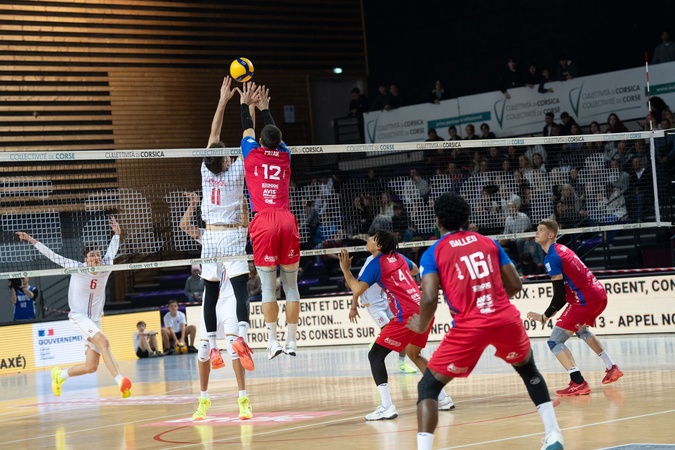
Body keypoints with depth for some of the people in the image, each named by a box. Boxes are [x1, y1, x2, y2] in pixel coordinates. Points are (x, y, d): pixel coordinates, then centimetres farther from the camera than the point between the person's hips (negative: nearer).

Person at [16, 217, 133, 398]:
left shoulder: (106, 268, -1)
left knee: (91, 366, 3)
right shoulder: (77, 268, -9)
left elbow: (111, 251, 20)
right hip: (79, 317, -5)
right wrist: (33, 241, -9)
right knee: (104, 342, -30)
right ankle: (120, 381, -37)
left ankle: (59, 375, 28)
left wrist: (116, 234, 25)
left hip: (95, 320, 5)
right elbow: (52, 256, -7)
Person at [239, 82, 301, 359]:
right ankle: (291, 341, 4)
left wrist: (246, 104, 39)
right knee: (291, 284, 5)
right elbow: (274, 132, 32)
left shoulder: (253, 154, 6)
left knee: (268, 286, -3)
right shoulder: (284, 155, 13)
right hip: (287, 221, 2)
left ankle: (273, 342, -6)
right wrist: (264, 107, 45)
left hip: (263, 222, -2)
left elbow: (248, 129, 25)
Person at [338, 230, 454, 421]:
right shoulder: (398, 257, 17)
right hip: (424, 311, 8)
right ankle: (442, 398, 28)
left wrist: (345, 269, 1)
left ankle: (387, 407, -15)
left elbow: (357, 289, -13)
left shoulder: (376, 264, -4)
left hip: (406, 317, -8)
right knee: (413, 354, 29)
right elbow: (415, 270, 39)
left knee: (375, 355, -3)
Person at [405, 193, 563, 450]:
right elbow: (515, 285, 16)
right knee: (528, 370, 33)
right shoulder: (489, 243, 16)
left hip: (469, 327, -4)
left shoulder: (433, 253, 5)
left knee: (428, 387, 8)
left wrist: (422, 327, 11)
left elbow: (430, 299, -8)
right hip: (507, 320, 4)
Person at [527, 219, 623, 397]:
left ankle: (578, 383, -21)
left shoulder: (551, 258, -12)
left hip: (585, 299, -10)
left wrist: (545, 317, -7)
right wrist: (551, 313, 19)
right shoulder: (562, 249, 17)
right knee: (581, 329, 37)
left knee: (555, 341, -8)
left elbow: (560, 294, -16)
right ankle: (612, 368, 40)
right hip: (599, 294, 10)